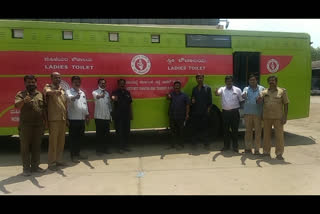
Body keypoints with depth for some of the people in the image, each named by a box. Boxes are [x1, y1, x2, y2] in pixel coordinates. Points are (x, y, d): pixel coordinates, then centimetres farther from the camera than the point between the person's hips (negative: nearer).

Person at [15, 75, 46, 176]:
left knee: (37, 146, 11)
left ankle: (35, 166, 22)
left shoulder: (40, 94, 12)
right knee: (25, 147, 3)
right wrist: (23, 101, -37)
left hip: (38, 125, 4)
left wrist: (45, 121, 11)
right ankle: (26, 168, 11)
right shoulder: (21, 94, 0)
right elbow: (17, 106, -17)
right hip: (25, 125, -4)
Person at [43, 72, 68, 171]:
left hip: (63, 119, 6)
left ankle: (59, 160, 22)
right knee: (53, 141, -4)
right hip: (53, 119, -6)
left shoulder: (62, 90, 18)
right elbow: (48, 92, -26)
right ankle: (51, 163, 5)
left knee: (61, 141, 11)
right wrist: (56, 92, -49)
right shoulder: (48, 87, 0)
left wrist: (66, 118, 17)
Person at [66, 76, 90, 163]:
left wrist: (87, 115, 17)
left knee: (80, 137, 14)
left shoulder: (82, 93, 16)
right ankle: (73, 155, 9)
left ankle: (78, 153, 26)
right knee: (73, 138, 0)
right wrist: (75, 96, -52)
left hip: (82, 119, 6)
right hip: (73, 119, -6)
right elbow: (70, 98, -29)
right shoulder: (69, 92, -5)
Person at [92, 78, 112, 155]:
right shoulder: (95, 92, -3)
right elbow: (97, 96, -29)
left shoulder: (107, 93, 14)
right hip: (99, 117, -5)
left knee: (107, 134, 9)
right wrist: (100, 96, -53)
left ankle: (105, 148, 21)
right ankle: (98, 150, 11)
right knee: (99, 134, 0)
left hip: (107, 117, 5)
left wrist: (110, 114, 13)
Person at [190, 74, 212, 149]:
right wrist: (192, 101, -2)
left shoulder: (207, 88, 3)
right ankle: (194, 143, 16)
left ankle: (206, 143, 13)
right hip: (195, 112, 3)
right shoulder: (194, 89, 13)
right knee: (195, 128, 5)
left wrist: (208, 109, -6)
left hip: (204, 112, -3)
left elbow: (210, 100, 1)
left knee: (204, 128, 3)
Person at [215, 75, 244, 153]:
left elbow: (241, 100, 9)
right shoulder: (222, 89, 6)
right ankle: (226, 146, 21)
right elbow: (217, 93, -17)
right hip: (225, 112, 1)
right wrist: (216, 92, -39)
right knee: (225, 130, 8)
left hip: (234, 112, -1)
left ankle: (235, 146, 15)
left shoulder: (237, 90, 5)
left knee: (235, 130, 3)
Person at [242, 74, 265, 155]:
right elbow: (243, 95, -9)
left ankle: (257, 149, 8)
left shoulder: (261, 89, 7)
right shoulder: (246, 89, 12)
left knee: (258, 131, -1)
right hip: (248, 113, 2)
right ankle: (248, 148, 18)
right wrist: (244, 95, -34)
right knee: (248, 131, 8)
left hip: (258, 113, -2)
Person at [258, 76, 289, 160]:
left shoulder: (282, 91, 3)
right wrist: (260, 99, -17)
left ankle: (279, 153, 10)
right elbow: (259, 102, 8)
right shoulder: (264, 92, 9)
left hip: (278, 117, -2)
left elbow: (286, 104, 1)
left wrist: (285, 117, -6)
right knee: (266, 134, 10)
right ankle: (266, 152, 21)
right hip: (266, 117, 3)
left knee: (279, 135, 0)